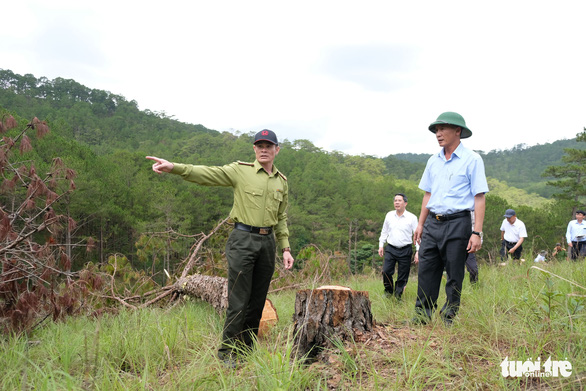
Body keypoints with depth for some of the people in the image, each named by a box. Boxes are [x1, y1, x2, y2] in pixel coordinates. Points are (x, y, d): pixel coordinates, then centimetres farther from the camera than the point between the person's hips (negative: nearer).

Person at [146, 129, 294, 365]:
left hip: (267, 242, 5)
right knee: (239, 301, -4)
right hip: (243, 239, -5)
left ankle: (247, 350, 25)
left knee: (258, 301, 11)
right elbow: (207, 174, -16)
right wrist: (174, 167, -30)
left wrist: (285, 248, 12)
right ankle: (227, 352, 10)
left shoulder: (282, 181, 13)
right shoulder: (240, 171, -3)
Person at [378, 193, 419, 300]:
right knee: (386, 271, -8)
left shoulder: (412, 218, -2)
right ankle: (388, 291, 15)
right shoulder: (389, 215, 9)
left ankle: (398, 296, 16)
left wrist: (418, 251, -8)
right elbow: (384, 231, 20)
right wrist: (381, 245, 15)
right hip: (390, 249, 2)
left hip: (405, 250, -2)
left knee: (402, 276, 1)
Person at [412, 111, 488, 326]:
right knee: (426, 271, 4)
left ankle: (449, 319, 13)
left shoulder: (471, 159, -3)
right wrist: (421, 223, 14)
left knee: (454, 276, 2)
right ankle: (422, 316, 12)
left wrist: (477, 232, -14)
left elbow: (479, 197, -7)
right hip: (432, 223, 5)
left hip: (457, 223, -5)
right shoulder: (433, 161, 14)